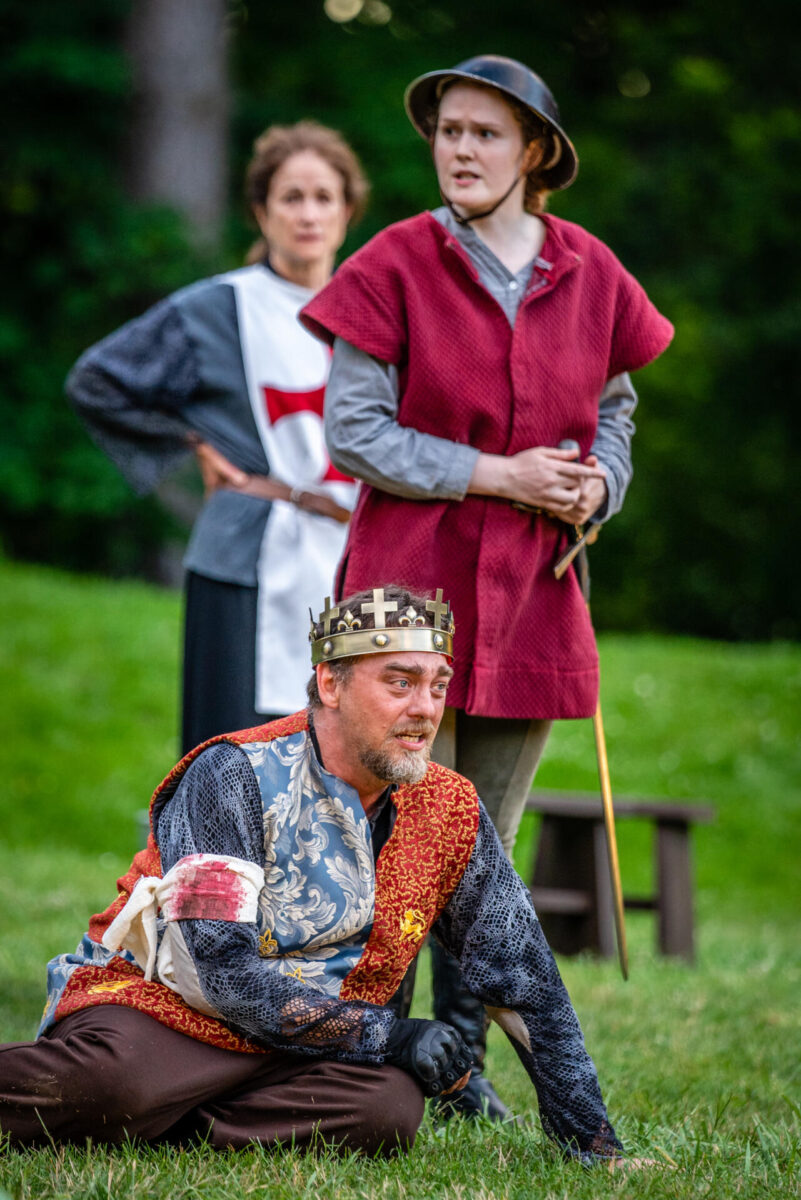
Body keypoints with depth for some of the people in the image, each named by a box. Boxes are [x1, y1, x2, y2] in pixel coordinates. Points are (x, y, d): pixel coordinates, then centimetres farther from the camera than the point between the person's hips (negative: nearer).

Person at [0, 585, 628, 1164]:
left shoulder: (449, 812, 6)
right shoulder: (236, 776, -11)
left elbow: (528, 982, 12)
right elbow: (224, 969, -18)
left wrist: (593, 1143, 9)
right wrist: (387, 1035, -19)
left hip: (291, 1057, 5)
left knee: (389, 1106, -30)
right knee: (113, 1081, -41)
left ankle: (168, 1131, -23)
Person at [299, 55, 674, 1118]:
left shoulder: (590, 273, 6)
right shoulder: (397, 265, -5)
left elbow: (614, 410, 19)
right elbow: (353, 431, -8)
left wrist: (598, 486, -3)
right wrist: (498, 476, -14)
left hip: (532, 593, 4)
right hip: (411, 582, -4)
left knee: (490, 844, 10)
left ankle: (463, 1058, 19)